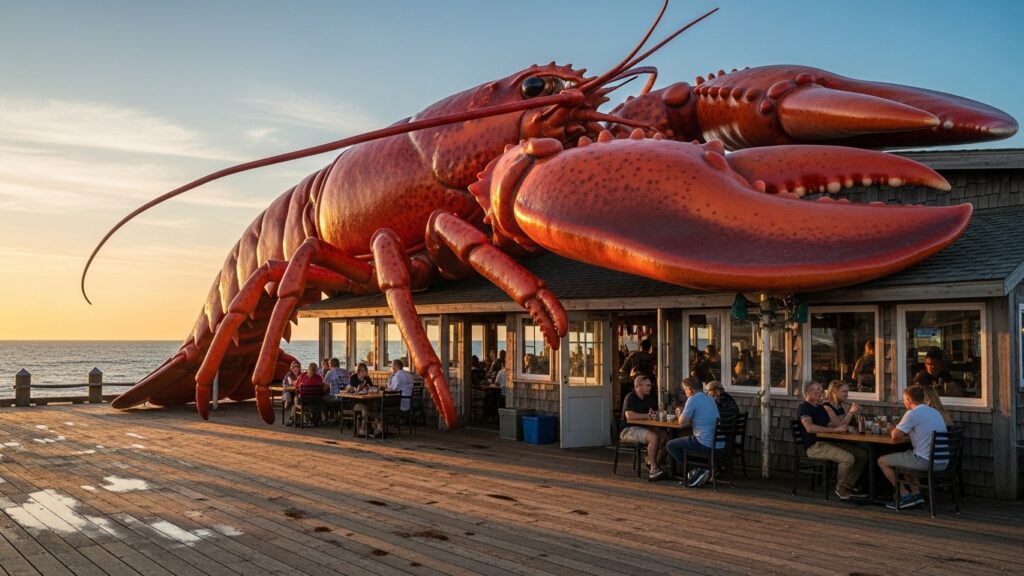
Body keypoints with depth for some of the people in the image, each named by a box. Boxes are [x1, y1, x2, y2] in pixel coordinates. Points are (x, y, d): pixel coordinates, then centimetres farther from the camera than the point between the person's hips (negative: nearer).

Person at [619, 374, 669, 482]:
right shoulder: (630, 397, -12)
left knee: (665, 435, -15)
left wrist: (653, 414, -7)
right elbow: (629, 416, -26)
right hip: (628, 430, -8)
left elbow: (656, 413, 19)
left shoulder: (650, 398, 12)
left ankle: (652, 464, -8)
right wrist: (647, 416, -16)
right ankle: (653, 469, -26)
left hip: (642, 428, 8)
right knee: (653, 437, -32)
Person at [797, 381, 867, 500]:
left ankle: (849, 486, 5)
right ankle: (841, 489, -8)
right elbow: (809, 427, -24)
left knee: (862, 454, 0)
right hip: (814, 446, -9)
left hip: (827, 443, 9)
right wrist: (835, 429, -24)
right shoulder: (803, 408, -8)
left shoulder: (820, 408, 22)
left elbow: (829, 425, 20)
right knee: (848, 458, -28)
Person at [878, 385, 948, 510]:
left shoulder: (913, 413, -12)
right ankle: (916, 494, 26)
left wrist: (894, 430, 12)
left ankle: (905, 496, 8)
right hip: (942, 461, 9)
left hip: (925, 461, -9)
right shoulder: (935, 412, 15)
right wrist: (907, 434, 20)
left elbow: (895, 436, -11)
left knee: (882, 461, 5)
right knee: (907, 455, 36)